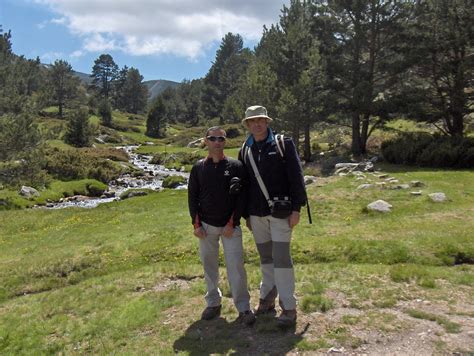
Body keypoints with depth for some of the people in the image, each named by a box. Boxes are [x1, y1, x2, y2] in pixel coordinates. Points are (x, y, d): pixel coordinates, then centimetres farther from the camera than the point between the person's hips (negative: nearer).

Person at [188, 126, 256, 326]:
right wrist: (196, 224, -1)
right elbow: (192, 197, 6)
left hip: (230, 226, -2)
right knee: (209, 265, 10)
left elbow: (241, 197, -4)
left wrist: (232, 223, -9)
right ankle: (213, 303, 26)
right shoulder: (198, 168, 3)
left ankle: (243, 308, 6)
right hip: (206, 226, 2)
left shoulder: (236, 166, -3)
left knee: (236, 265, -5)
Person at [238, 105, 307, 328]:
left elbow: (296, 177, -7)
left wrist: (296, 208, -12)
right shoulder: (245, 150, 9)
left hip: (280, 211, -4)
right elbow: (243, 183, 13)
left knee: (281, 258, -5)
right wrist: (246, 214, 13)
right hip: (257, 214, 4)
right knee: (265, 258, 14)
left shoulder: (283, 144, -3)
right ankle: (267, 299, 28)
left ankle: (289, 307, 5)